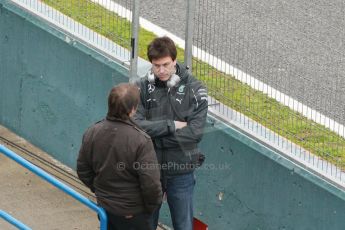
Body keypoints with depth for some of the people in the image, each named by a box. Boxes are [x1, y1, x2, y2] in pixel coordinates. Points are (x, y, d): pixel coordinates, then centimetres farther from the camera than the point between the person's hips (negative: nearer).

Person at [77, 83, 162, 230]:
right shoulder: (141, 140, -27)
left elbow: (83, 171, 4)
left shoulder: (92, 133, -8)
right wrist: (151, 207, -7)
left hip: (104, 207, 6)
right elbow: (151, 183, -25)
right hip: (133, 214, -6)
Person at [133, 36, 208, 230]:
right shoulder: (142, 87, -5)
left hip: (181, 172, -1)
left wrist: (154, 132, -17)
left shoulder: (194, 89, -8)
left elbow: (195, 132, -17)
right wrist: (172, 125, -20)